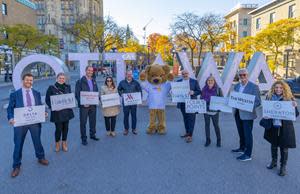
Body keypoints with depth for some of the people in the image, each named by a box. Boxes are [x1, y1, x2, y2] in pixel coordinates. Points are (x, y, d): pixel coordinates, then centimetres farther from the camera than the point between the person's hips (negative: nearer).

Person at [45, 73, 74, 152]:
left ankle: (64, 143, 27)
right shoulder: (51, 88, -5)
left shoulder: (68, 87, 7)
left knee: (65, 127, 9)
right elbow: (47, 100, -2)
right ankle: (57, 143, 23)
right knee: (58, 128, -2)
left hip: (67, 111, 4)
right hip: (57, 112, -4)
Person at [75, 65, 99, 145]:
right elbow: (77, 94, -9)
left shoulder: (94, 81, 12)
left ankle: (92, 134, 30)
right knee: (83, 122, 3)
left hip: (93, 104, 5)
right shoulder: (80, 81, -6)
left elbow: (97, 92, 15)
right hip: (84, 105, -5)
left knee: (93, 120, 14)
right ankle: (83, 138, 13)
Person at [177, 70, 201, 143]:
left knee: (191, 119, -2)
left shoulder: (194, 81, 0)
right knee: (185, 118, 15)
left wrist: (193, 92, -20)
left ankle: (190, 136, 3)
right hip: (182, 103, 4)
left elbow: (199, 91, -1)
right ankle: (187, 132, 29)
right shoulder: (178, 81, 8)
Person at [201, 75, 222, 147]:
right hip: (206, 110, 3)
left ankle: (218, 140, 22)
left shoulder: (218, 89, -3)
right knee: (207, 125, 9)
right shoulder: (204, 89, 5)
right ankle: (208, 140, 21)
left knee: (216, 125, 5)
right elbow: (201, 98, 12)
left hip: (214, 110, -3)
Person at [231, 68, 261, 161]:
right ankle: (242, 148, 37)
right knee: (241, 133, 20)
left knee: (247, 134, 2)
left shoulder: (253, 86, -11)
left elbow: (258, 102, -11)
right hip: (237, 113, 6)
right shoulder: (236, 86, 8)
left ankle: (248, 155, 13)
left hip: (247, 114, -6)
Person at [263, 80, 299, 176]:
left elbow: (296, 114, -7)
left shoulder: (289, 98, -9)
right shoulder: (269, 97, -1)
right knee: (273, 144, 18)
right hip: (273, 126, 3)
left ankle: (283, 166, 24)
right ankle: (274, 162, 39)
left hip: (284, 127, -3)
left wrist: (295, 107, -26)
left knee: (284, 147, 7)